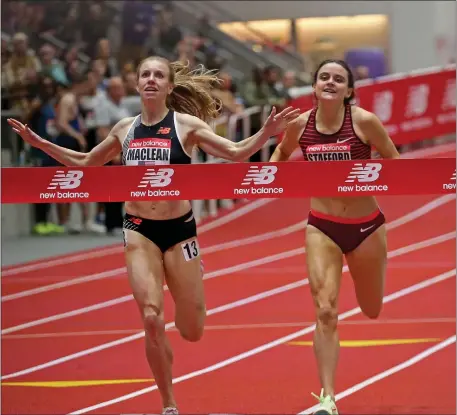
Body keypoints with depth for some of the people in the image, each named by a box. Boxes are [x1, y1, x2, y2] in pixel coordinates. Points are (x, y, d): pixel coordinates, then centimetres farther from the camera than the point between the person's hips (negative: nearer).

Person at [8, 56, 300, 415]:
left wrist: (266, 133, -25)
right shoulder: (125, 129, 7)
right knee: (151, 319, -15)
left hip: (179, 229, -1)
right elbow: (85, 163, 21)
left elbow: (235, 153, -9)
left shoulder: (186, 125, -3)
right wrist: (40, 143, 15)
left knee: (192, 332, 3)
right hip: (139, 230, 2)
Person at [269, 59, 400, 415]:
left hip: (366, 225, 0)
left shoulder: (364, 121, -14)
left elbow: (394, 163, -4)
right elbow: (282, 152, 17)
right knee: (326, 312, -13)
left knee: (372, 310, 19)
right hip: (322, 228, 1)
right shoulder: (300, 124, -5)